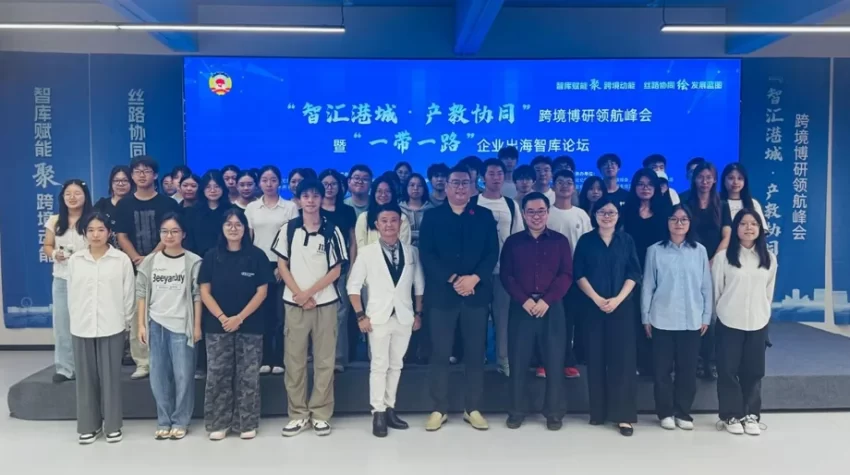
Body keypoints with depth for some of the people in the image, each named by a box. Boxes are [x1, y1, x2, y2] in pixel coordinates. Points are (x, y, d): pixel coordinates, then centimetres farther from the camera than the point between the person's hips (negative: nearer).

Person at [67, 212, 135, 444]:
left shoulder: (122, 259, -3)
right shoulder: (74, 260, 4)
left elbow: (129, 294, -1)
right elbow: (71, 294, 8)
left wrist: (124, 321, -1)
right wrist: (76, 319, 6)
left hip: (111, 327, -2)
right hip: (81, 327, 2)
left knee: (110, 376, 4)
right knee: (86, 377, 9)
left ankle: (113, 425, 16)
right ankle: (88, 426, 21)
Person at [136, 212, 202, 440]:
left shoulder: (193, 261, -4)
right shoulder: (150, 261, 5)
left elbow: (197, 296, -4)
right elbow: (142, 294, 7)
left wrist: (197, 325, -5)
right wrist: (141, 324, 2)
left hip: (181, 325, -3)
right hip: (156, 325, 3)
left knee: (183, 375, 1)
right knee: (159, 376, 9)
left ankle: (180, 422, 15)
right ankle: (164, 422, 21)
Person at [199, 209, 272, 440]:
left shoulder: (257, 255, -1)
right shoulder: (212, 256, 3)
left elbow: (262, 291, -4)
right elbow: (204, 291, 2)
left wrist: (239, 318, -11)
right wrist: (222, 317, -11)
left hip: (250, 326, -1)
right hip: (217, 326, 1)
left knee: (248, 376, 4)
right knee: (217, 376, 5)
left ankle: (247, 423, 15)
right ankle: (218, 423, 17)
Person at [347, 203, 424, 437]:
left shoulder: (412, 252, 5)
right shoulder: (367, 252, -2)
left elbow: (419, 285, 10)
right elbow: (353, 286, -1)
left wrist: (418, 313, 6)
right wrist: (361, 316, -7)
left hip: (404, 317, 3)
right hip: (379, 317, -2)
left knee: (396, 365, 10)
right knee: (379, 365, 0)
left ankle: (390, 408, 21)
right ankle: (378, 412, 8)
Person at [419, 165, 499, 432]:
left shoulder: (484, 216, 9)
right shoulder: (432, 217, 5)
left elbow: (492, 252, 1)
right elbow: (426, 254, -4)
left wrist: (474, 278, -14)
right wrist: (452, 279, -14)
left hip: (476, 293, 1)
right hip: (442, 293, -1)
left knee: (475, 353, 6)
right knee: (440, 353, 2)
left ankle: (473, 409, 17)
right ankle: (439, 409, 14)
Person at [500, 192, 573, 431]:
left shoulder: (560, 241, 7)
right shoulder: (513, 242, 8)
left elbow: (566, 275, 0)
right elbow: (505, 275, 1)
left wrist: (546, 300, -12)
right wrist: (524, 300, -12)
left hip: (552, 308, 0)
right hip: (521, 307, 0)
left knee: (554, 361, 2)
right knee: (518, 361, 3)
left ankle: (554, 412, 14)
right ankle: (516, 411, 14)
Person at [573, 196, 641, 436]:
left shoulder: (626, 240, 6)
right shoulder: (585, 241, 4)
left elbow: (633, 274, 1)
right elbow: (579, 274, -1)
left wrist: (617, 299, -12)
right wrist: (597, 299, -12)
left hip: (622, 306, 0)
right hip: (594, 307, 0)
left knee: (622, 358, -2)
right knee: (596, 358, 4)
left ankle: (624, 415, 4)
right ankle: (598, 411, 15)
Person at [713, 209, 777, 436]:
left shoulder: (769, 258, 5)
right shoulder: (723, 257, -6)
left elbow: (769, 291, 13)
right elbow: (716, 290, 0)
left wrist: (762, 312, 14)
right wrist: (724, 312, 6)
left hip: (758, 323, 3)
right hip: (729, 322, -2)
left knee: (753, 371, 7)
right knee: (728, 370, 1)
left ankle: (751, 415, 19)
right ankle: (731, 415, 13)